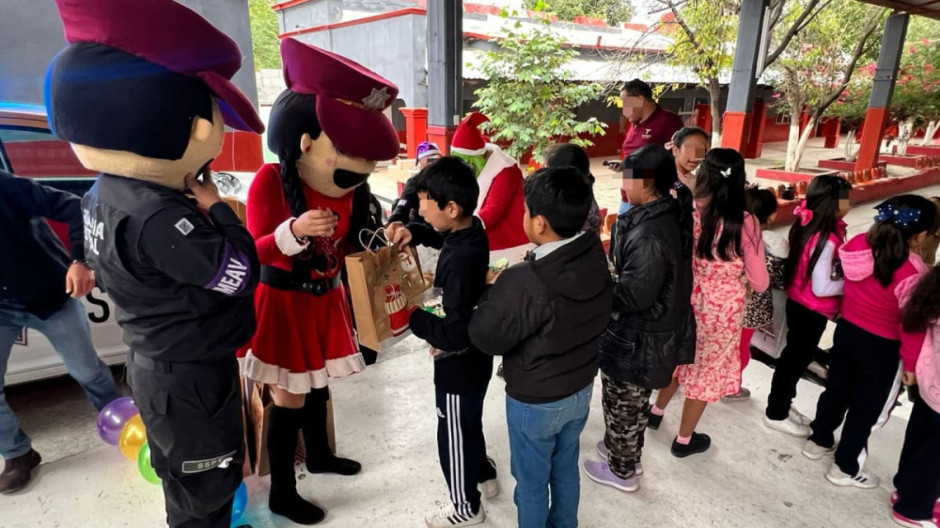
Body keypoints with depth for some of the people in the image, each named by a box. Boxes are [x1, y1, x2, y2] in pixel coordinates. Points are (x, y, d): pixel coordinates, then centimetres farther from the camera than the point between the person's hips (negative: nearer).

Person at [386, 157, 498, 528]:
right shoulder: (471, 230, -7)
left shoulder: (459, 262, -35)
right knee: (469, 424, 30)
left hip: (459, 365, -9)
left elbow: (454, 334, -34)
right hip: (473, 359, 9)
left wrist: (411, 317, -23)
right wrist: (413, 232, -2)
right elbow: (442, 236, 17)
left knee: (454, 436, 15)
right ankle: (485, 475, 54)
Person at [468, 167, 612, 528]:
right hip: (581, 389, 7)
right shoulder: (597, 261, -12)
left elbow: (486, 338, -21)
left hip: (535, 401, -7)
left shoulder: (523, 283, -35)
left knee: (531, 481, 18)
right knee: (566, 470, 28)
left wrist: (494, 289, -6)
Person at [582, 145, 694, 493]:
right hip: (655, 332, 9)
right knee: (635, 402, 27)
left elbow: (634, 295, -29)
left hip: (635, 339, -9)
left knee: (622, 405, 12)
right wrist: (612, 280, 7)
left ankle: (622, 471, 33)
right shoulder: (668, 218, 1)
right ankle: (627, 453, 47)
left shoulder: (649, 234, -30)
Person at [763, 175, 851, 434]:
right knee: (797, 358, 8)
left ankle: (782, 405, 39)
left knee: (795, 355, 22)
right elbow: (821, 287, -26)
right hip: (812, 310, -8)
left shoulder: (808, 227, -1)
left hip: (799, 304, 8)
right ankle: (776, 414, 25)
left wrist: (845, 273, 1)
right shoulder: (826, 240, -27)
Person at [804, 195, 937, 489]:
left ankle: (819, 441, 43)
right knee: (866, 407, 12)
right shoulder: (913, 272, -27)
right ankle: (845, 468, 27)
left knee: (837, 390, 24)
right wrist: (911, 363, -6)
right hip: (882, 347, -6)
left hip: (846, 330, 6)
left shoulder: (859, 244, -11)